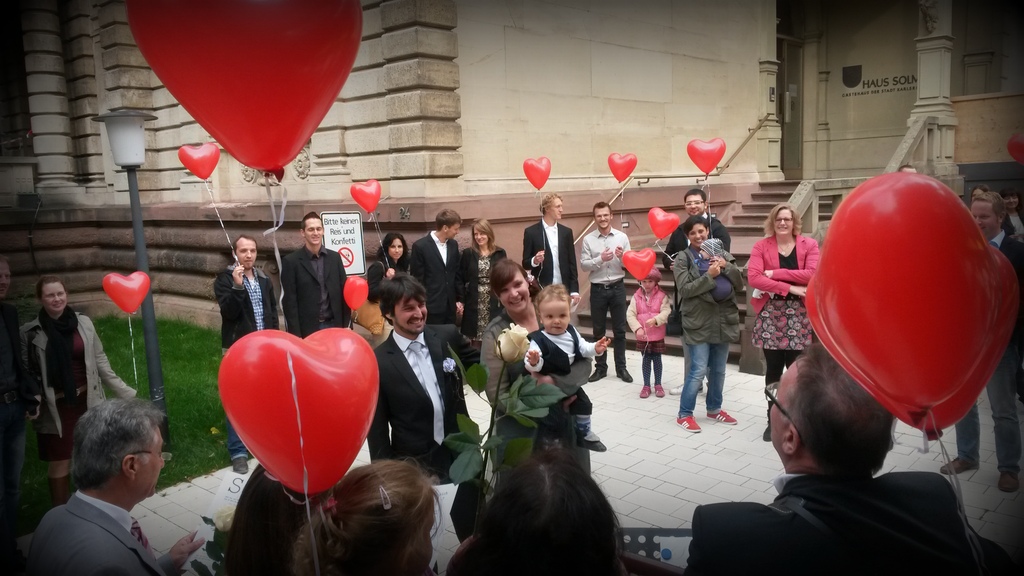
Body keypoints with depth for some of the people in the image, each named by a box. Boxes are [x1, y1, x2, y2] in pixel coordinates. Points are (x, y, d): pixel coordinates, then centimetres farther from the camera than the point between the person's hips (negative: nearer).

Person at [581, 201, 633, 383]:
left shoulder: (622, 237, -1)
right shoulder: (588, 239, -1)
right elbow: (584, 264, -6)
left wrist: (622, 257, -21)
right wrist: (600, 259, -20)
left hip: (617, 287, 0)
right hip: (598, 289, 0)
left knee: (619, 330, 8)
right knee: (598, 330, 9)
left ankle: (621, 368, 18)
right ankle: (600, 367, 21)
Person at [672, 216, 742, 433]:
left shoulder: (722, 254, 10)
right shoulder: (683, 258, -3)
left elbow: (739, 283, 4)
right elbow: (684, 289, -14)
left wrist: (726, 266, -12)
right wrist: (710, 276, -21)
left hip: (723, 319, 5)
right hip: (699, 321, -5)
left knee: (718, 370, 15)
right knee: (698, 370, -5)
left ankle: (714, 408, 32)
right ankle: (684, 414, 7)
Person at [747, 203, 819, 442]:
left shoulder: (808, 245, 4)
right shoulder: (761, 246, 3)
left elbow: (812, 274, -13)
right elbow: (753, 277, -11)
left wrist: (775, 273, -15)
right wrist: (789, 288, -15)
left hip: (798, 314, 0)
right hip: (770, 313, 1)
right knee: (773, 370, 6)